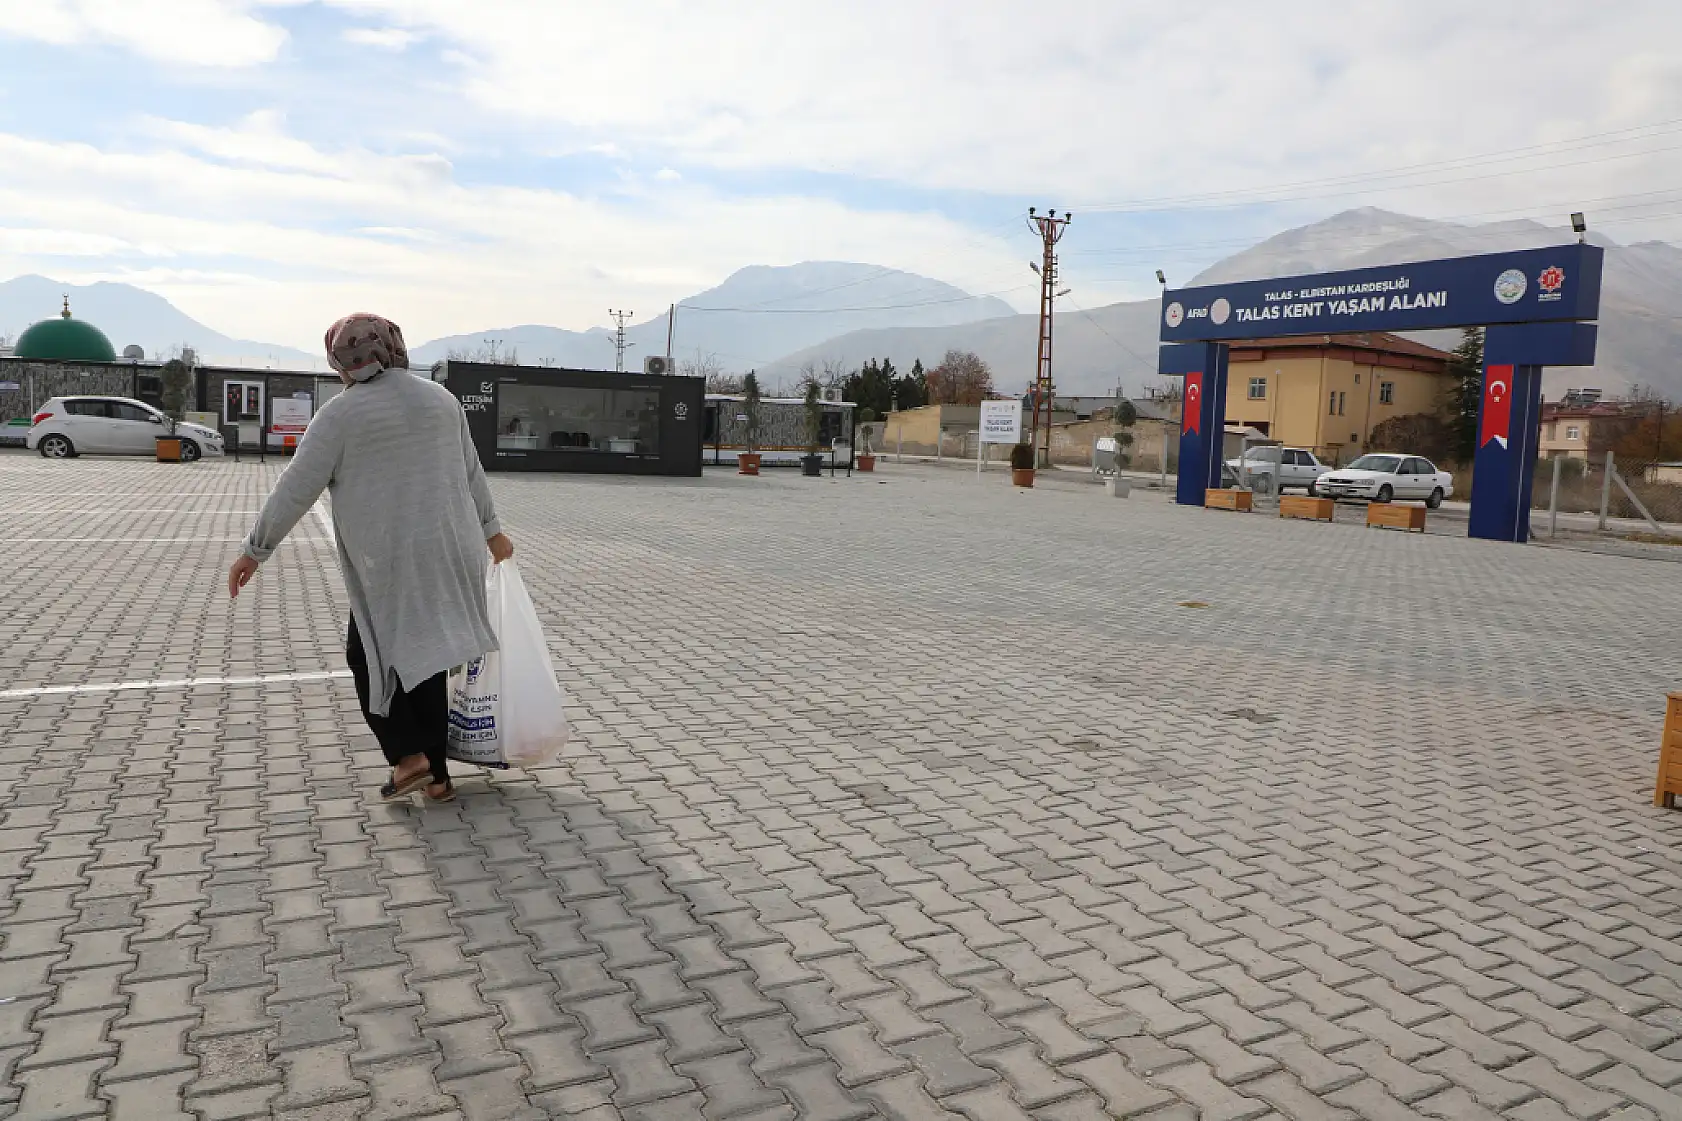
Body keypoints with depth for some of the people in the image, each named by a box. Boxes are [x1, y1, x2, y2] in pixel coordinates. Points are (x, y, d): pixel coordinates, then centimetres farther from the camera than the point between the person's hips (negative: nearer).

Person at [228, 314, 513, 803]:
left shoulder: (341, 413, -7)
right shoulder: (440, 398, 7)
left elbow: (295, 489, -7)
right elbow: (470, 472, 15)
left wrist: (254, 551, 2)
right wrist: (490, 531, 26)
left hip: (390, 564, -5)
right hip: (449, 554, 5)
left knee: (370, 657, 15)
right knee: (423, 660, 15)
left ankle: (408, 755, 5)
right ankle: (438, 776, 18)